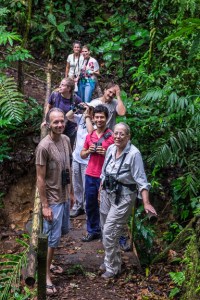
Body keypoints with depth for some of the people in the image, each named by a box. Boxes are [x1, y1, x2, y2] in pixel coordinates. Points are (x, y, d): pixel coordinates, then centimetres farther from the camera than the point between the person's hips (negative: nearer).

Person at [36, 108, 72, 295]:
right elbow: (40, 179, -20)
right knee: (52, 238, 0)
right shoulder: (44, 147, -23)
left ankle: (48, 263, 39)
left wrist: (70, 192, 16)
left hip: (64, 197, 8)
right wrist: (45, 205, -19)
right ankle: (46, 276, 14)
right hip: (52, 200, -8)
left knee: (61, 232, 20)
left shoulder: (66, 140, 0)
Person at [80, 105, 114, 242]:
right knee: (90, 205, 12)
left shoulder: (112, 136, -7)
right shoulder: (90, 135, 9)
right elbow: (82, 155, 16)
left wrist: (106, 153, -20)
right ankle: (93, 231, 25)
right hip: (90, 175, 5)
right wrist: (89, 151, -5)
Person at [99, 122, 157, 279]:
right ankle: (111, 260, 36)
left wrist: (146, 203, -28)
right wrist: (101, 191, 19)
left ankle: (113, 267, 13)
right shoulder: (110, 149, 1)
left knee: (109, 233, -6)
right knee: (106, 229, 16)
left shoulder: (134, 154, -19)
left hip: (123, 197, -7)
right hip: (107, 193, 7)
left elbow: (141, 180, -21)